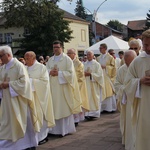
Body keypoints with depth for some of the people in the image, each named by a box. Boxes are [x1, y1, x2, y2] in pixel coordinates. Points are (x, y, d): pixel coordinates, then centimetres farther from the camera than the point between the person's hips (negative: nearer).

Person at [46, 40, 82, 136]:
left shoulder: (67, 59, -2)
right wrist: (50, 72, -9)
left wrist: (59, 73, -16)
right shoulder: (50, 60, 14)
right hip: (53, 87, 5)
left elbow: (70, 73, -10)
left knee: (64, 108, -1)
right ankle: (56, 128, 14)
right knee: (54, 108, 6)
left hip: (63, 87, -5)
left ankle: (66, 129, 10)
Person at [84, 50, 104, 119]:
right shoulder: (85, 64, 10)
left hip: (94, 85, -4)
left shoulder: (96, 64, -2)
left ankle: (94, 113, 7)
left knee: (94, 98, 1)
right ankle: (88, 113, 2)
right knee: (87, 98, -1)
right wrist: (84, 74, -10)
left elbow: (99, 75, -8)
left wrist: (90, 74, -17)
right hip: (86, 84, 4)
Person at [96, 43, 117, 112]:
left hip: (108, 77, -4)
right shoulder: (98, 58, 13)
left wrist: (105, 67, -14)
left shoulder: (110, 57, -1)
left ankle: (110, 107, 4)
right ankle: (102, 107, 7)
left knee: (109, 92, -3)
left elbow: (113, 67, -4)